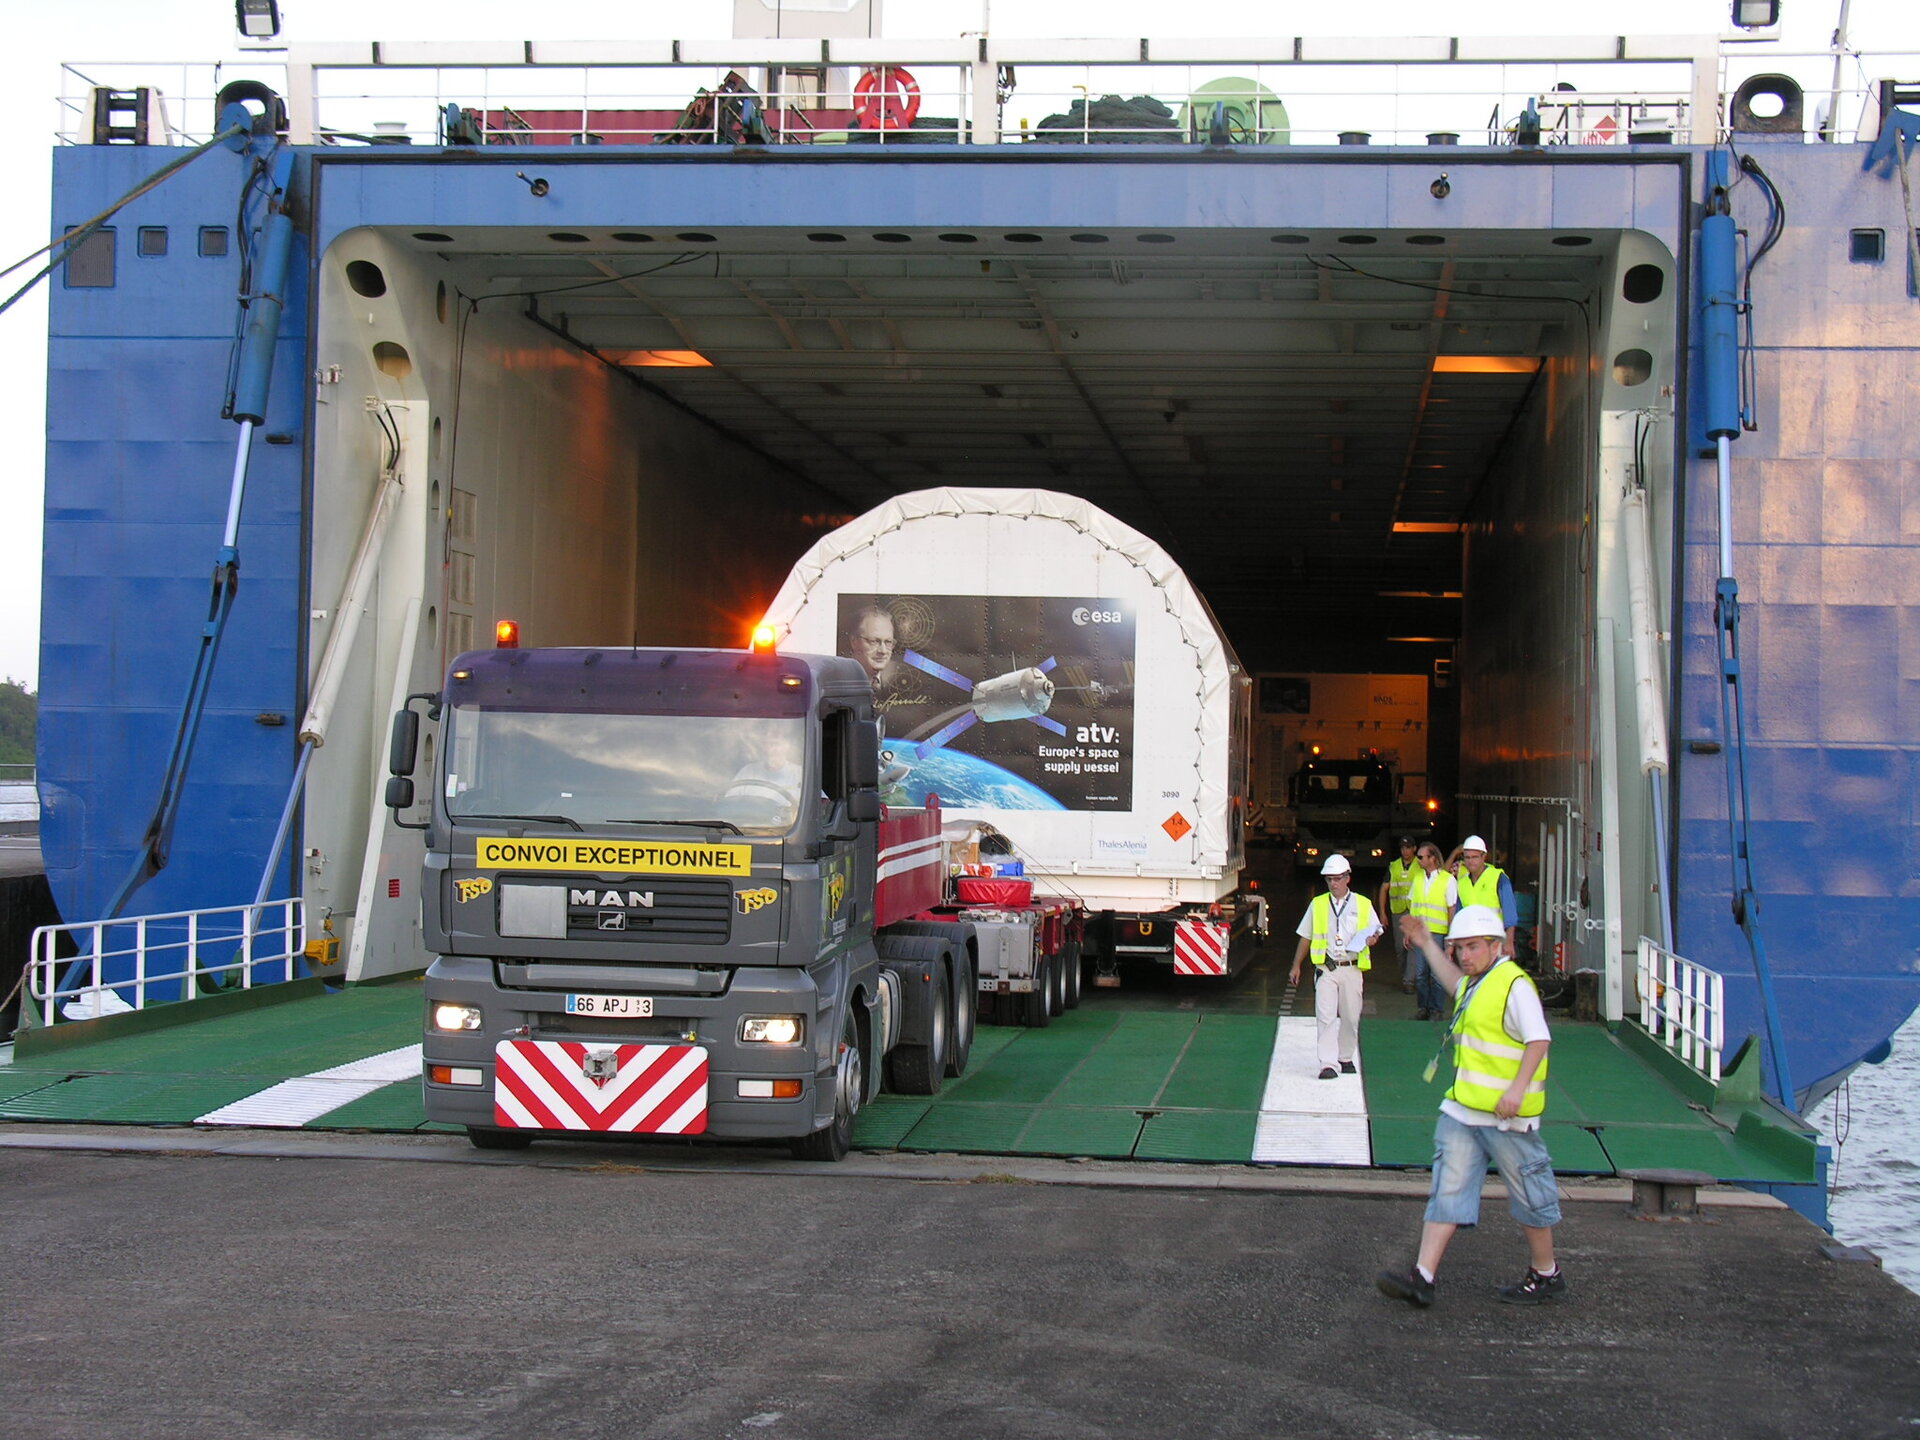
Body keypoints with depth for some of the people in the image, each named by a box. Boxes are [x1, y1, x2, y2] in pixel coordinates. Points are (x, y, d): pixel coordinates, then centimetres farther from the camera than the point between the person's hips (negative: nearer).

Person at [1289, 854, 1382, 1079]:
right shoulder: (1317, 904, 9)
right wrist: (1296, 966, 15)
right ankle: (1329, 1064, -14)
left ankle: (1345, 1058, 24)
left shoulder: (1363, 905, 6)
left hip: (1351, 969, 0)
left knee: (1350, 1017, 6)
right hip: (1326, 969, 0)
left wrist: (1372, 938, -14)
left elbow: (1376, 931, 11)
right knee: (1325, 1017, -11)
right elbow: (1305, 938, 15)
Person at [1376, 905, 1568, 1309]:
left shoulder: (1514, 985, -14)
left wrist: (1517, 1088, -29)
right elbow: (1455, 983, 41)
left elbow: (1538, 1040, -21)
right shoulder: (1474, 984, 16)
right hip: (1462, 1109, 9)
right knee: (1447, 1190, 2)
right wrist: (1427, 944, 41)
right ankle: (1422, 1277, -2)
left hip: (1505, 1114, -9)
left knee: (1529, 1194, 6)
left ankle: (1546, 1276, 20)